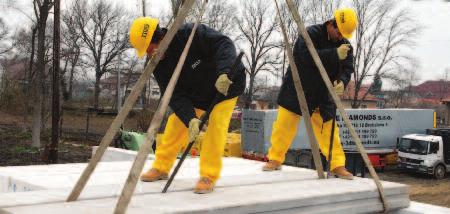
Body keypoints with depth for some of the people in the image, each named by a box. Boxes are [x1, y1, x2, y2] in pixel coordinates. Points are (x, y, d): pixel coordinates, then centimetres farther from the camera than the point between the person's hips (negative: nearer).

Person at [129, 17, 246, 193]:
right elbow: (175, 95, -20)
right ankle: (161, 167, 18)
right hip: (195, 93, 6)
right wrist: (190, 118, -36)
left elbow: (223, 44, -35)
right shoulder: (159, 65, -14)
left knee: (216, 125, -20)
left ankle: (208, 177, -11)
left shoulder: (190, 34, -32)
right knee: (176, 122, 2)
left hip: (226, 85, -6)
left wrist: (224, 73, -52)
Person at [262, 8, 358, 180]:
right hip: (297, 90, -3)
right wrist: (334, 55, -37)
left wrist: (342, 81, -27)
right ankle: (275, 160, 15)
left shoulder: (345, 45, 1)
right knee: (284, 125, 0)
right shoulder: (310, 33, -16)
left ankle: (338, 166, 4)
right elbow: (307, 57, -31)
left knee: (329, 130, -1)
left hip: (322, 95, 4)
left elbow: (347, 68, -4)